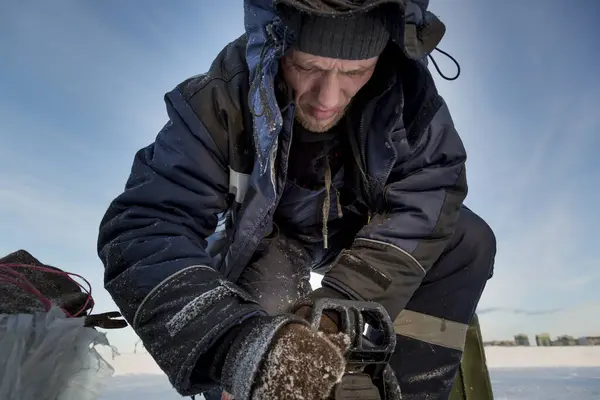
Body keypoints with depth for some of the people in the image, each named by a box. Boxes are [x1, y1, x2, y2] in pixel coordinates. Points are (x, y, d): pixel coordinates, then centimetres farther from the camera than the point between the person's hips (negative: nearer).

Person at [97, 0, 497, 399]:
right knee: (266, 305, -31)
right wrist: (238, 341, -57)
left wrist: (336, 304, -43)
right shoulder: (222, 98, -32)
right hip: (271, 233, -1)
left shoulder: (405, 86, -25)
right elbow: (145, 229, -39)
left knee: (468, 240, -18)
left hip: (364, 227, 2)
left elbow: (427, 194, -29)